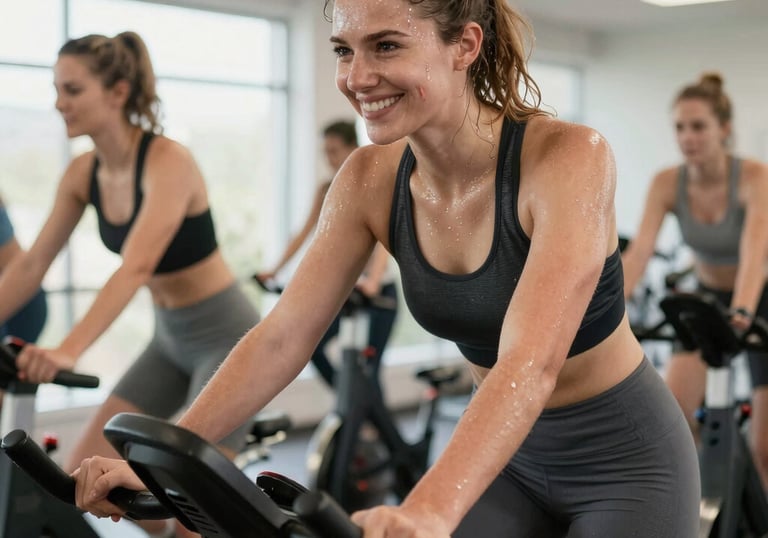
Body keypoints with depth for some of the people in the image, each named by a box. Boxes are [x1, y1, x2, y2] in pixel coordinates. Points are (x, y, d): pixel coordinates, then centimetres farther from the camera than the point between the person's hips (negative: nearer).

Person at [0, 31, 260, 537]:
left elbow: (136, 268, -36)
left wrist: (69, 350, -47)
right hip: (171, 338, 7)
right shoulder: (83, 172, -1)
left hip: (227, 334, -7)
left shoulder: (169, 161, -23)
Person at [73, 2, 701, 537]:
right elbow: (281, 338, -12)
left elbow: (529, 363, -38)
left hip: (624, 457, -4)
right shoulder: (369, 180, -10)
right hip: (506, 453, 5)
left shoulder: (566, 156, -27)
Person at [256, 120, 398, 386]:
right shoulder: (326, 190, 3)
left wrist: (372, 280, -44)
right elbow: (303, 234, 1)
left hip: (380, 288, -5)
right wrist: (275, 270, -10)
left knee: (370, 364, -7)